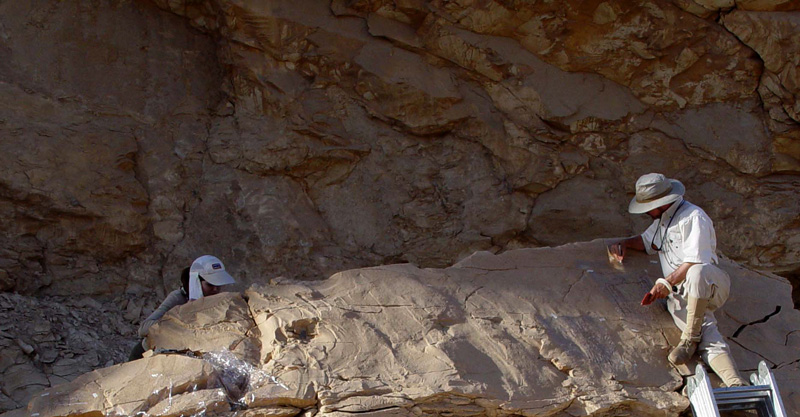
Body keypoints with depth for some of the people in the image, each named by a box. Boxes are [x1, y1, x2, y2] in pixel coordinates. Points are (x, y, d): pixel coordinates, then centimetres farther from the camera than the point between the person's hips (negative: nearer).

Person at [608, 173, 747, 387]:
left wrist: (667, 283, -13)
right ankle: (734, 383, -42)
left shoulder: (693, 217, -7)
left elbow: (695, 262, -14)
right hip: (679, 295, 7)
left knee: (698, 273, -43)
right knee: (709, 340, -21)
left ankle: (691, 337, -28)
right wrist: (624, 243, 24)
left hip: (707, 284, -6)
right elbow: (647, 240, 43)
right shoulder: (662, 219, 24)